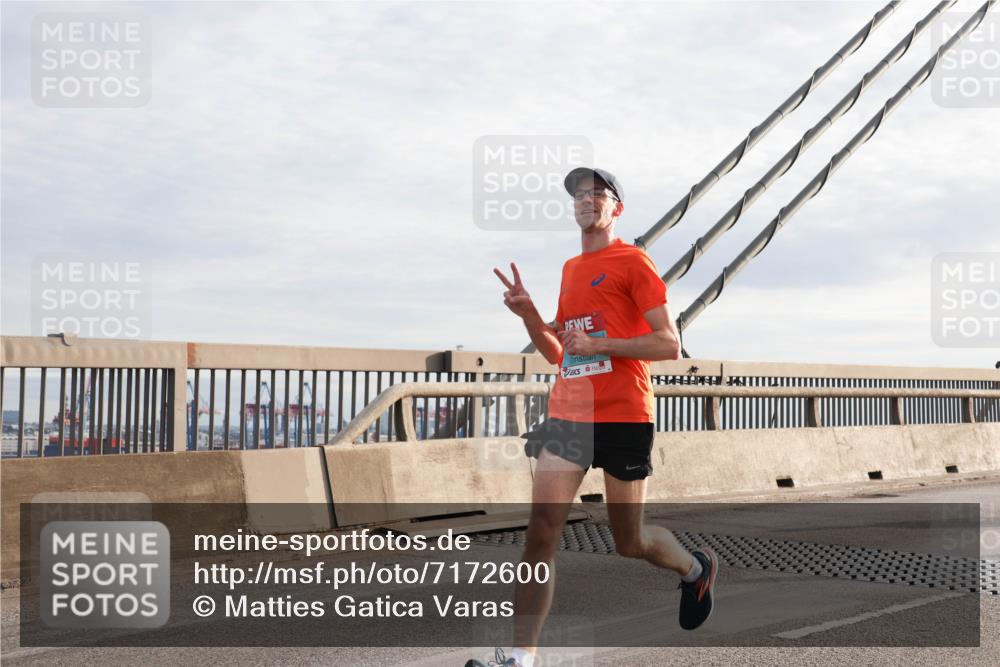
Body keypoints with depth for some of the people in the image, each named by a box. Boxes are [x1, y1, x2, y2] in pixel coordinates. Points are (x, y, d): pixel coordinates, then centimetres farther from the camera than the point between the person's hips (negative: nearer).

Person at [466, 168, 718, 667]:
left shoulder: (632, 261, -3)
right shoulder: (569, 269, 17)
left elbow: (669, 345, -9)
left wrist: (598, 344, -16)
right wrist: (529, 315, 5)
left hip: (624, 418, -5)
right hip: (567, 416, 5)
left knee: (630, 542, 7)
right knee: (540, 535, -8)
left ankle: (695, 568, 39)